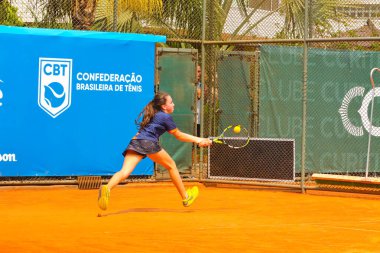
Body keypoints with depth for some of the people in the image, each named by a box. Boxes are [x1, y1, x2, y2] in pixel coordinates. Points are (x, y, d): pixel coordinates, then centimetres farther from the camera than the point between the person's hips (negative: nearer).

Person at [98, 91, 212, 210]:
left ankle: (107, 188, -43)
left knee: (124, 172, -14)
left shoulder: (152, 114, 30)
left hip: (134, 142, 6)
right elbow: (178, 135, 13)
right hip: (149, 143, -6)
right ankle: (185, 198, 23)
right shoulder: (166, 117, 7)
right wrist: (197, 140, 22)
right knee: (171, 166, 16)